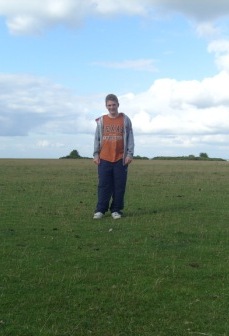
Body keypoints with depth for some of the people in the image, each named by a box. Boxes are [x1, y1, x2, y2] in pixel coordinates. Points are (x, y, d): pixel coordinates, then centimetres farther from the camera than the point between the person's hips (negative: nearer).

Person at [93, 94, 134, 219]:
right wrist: (95, 154, 2)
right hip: (104, 159, 1)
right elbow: (97, 138, 9)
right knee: (104, 185, 1)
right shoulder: (101, 121, 7)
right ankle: (100, 210, 7)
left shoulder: (125, 120, 4)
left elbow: (130, 138, 3)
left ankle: (116, 210, 11)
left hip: (121, 159, 0)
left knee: (119, 186, 2)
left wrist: (130, 154, -4)